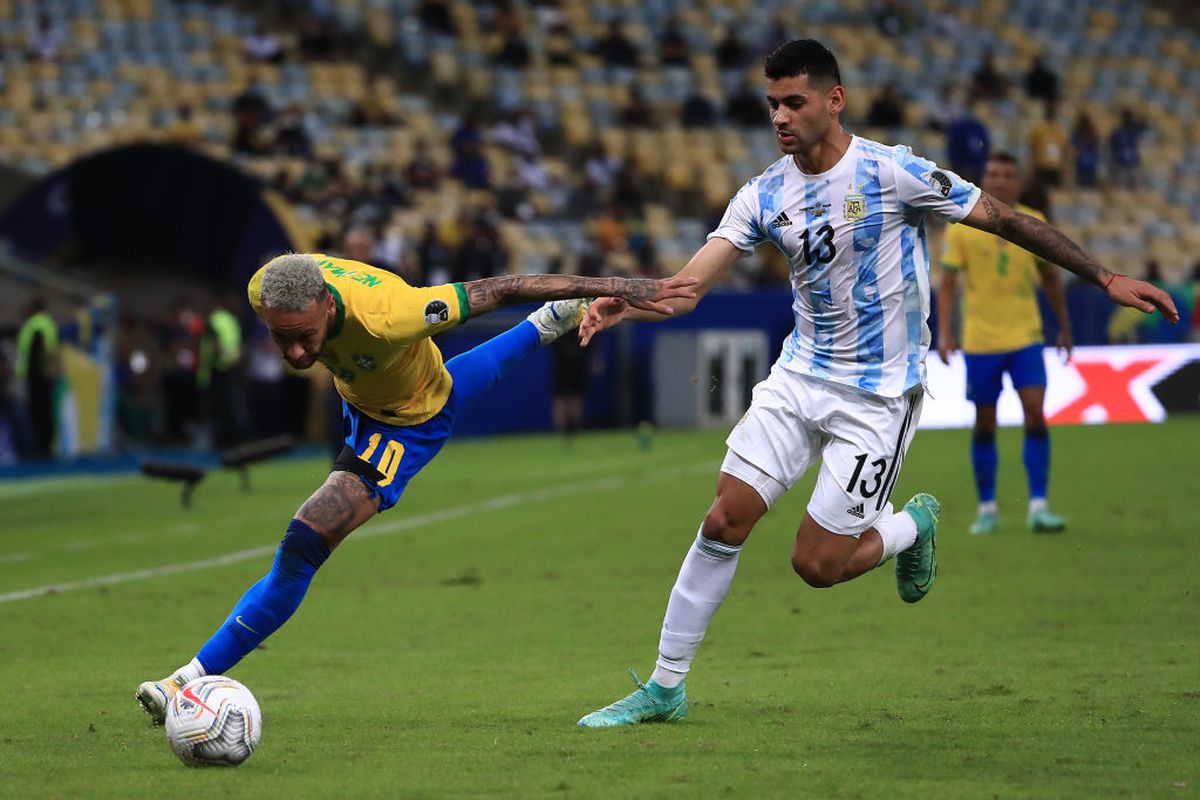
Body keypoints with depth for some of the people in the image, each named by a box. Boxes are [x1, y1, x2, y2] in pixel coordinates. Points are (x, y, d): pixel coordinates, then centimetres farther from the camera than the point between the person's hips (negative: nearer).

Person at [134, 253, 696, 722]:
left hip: (408, 424, -7)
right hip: (359, 393, 7)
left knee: (304, 544, -19)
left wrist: (614, 288, -30)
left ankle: (194, 680, -11)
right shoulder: (267, 289, -33)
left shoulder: (385, 318, -48)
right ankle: (544, 327, 69)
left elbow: (500, 289, -37)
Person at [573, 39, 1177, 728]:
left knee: (817, 564, -7)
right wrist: (622, 306, -31)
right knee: (725, 519, -6)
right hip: (800, 378, 5)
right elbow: (689, 286, -9)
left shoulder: (892, 173, -15)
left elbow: (1004, 219, -8)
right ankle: (666, 686, 5)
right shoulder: (765, 196, -1)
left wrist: (1105, 277, -6)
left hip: (878, 396, -5)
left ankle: (912, 526, 25)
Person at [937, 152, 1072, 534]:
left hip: (1026, 337, 1)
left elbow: (1050, 277, 13)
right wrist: (944, 333, -14)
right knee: (985, 424, 5)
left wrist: (1064, 328, 16)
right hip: (980, 341, -1)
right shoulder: (961, 228, -3)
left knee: (1035, 413, -12)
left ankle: (1038, 507, -9)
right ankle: (986, 509, 17)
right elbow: (948, 284, -3)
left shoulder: (1033, 224, 2)